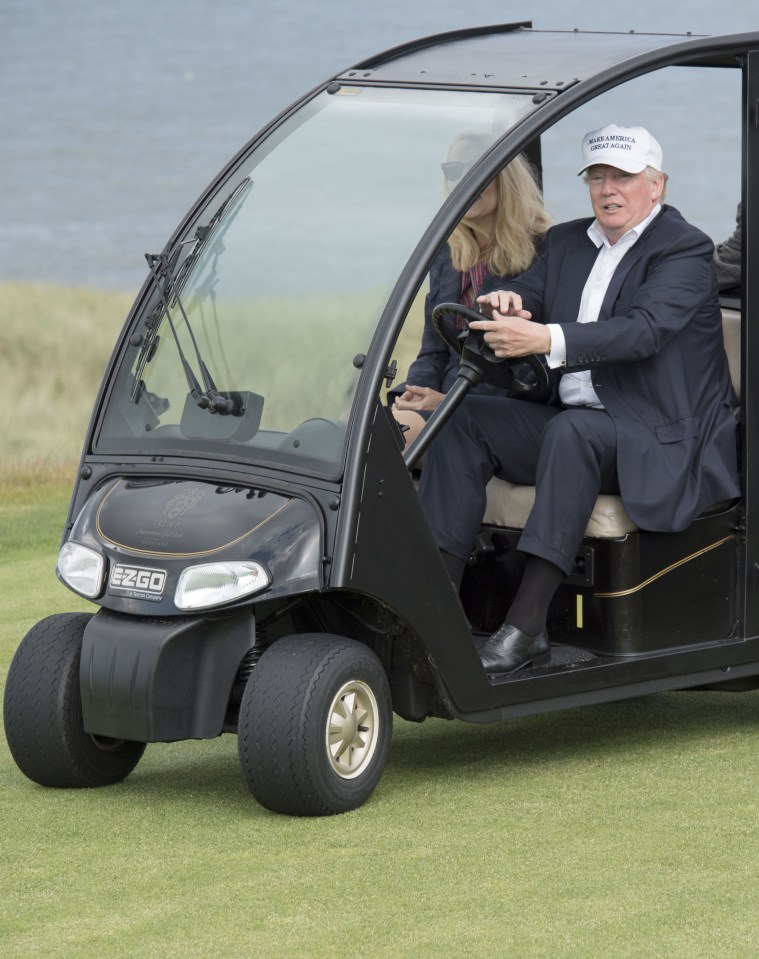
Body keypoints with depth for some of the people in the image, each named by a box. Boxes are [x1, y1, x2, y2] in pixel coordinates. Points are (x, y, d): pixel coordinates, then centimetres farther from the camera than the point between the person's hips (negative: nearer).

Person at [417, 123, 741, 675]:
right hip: (575, 421, 7)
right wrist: (507, 305, -18)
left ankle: (527, 630, -39)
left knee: (572, 432, -35)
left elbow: (644, 330, -25)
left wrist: (547, 339, -38)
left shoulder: (685, 250, -9)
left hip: (662, 441, -7)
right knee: (467, 420, -12)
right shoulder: (567, 243, 16)